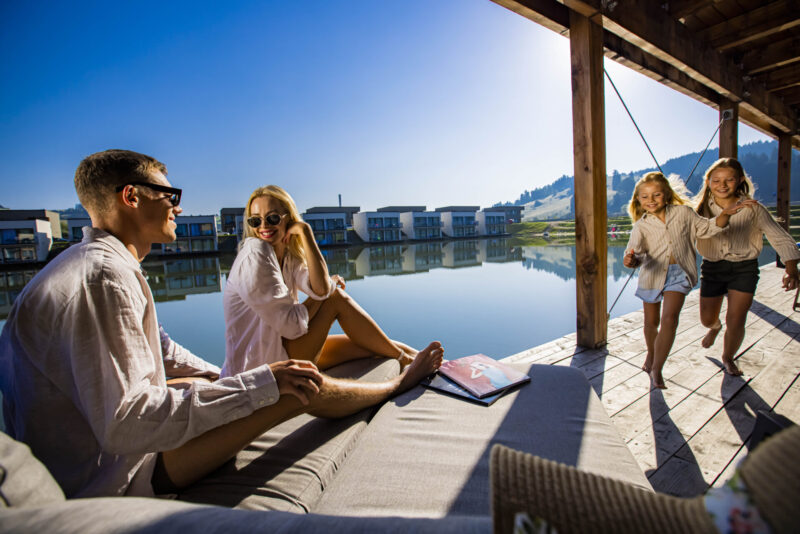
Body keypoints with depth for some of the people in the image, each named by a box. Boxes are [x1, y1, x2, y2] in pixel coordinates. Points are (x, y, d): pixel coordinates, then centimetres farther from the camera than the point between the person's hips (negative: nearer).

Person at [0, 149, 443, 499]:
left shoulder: (100, 264, 8)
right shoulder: (102, 276, -27)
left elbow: (158, 348, 16)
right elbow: (125, 425, -32)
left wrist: (227, 379, 11)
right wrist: (261, 384, -29)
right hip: (111, 479, -10)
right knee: (298, 390, -16)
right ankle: (396, 384, 7)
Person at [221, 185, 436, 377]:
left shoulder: (289, 256, 5)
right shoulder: (255, 253, -18)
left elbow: (320, 288, -18)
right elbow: (291, 326, -22)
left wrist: (305, 232, -17)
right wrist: (331, 286, -9)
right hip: (259, 366, -7)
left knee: (369, 346, 2)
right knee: (336, 298, -14)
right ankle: (403, 358, -3)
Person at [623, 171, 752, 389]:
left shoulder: (683, 213, 3)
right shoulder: (641, 225, -4)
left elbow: (707, 228, 14)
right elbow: (636, 251, -16)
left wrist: (724, 214, -4)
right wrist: (631, 260, -39)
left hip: (678, 273, 0)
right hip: (652, 274, 0)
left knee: (669, 318, -17)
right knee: (651, 322, 13)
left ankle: (657, 369, -8)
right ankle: (651, 355, 40)